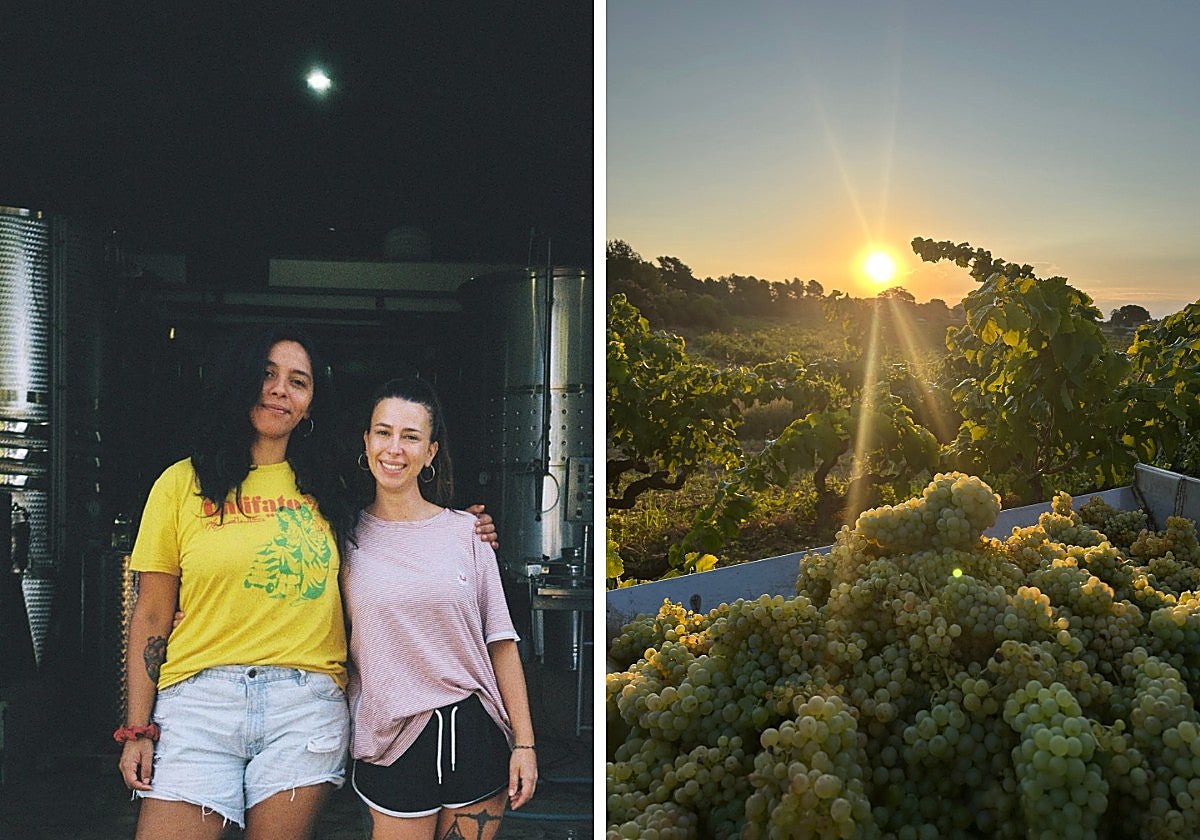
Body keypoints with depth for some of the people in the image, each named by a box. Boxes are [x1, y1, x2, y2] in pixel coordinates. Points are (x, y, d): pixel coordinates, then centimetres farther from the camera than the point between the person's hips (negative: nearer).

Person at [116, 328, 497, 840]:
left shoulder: (323, 488, 15)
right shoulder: (182, 484, 6)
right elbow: (152, 617, 5)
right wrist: (137, 730, -1)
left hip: (305, 706, 2)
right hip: (199, 700, -2)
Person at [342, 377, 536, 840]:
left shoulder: (466, 531, 2)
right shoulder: (345, 536, 1)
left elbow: (500, 641, 3)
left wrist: (524, 743, 1)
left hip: (477, 732, 1)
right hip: (394, 743, -1)